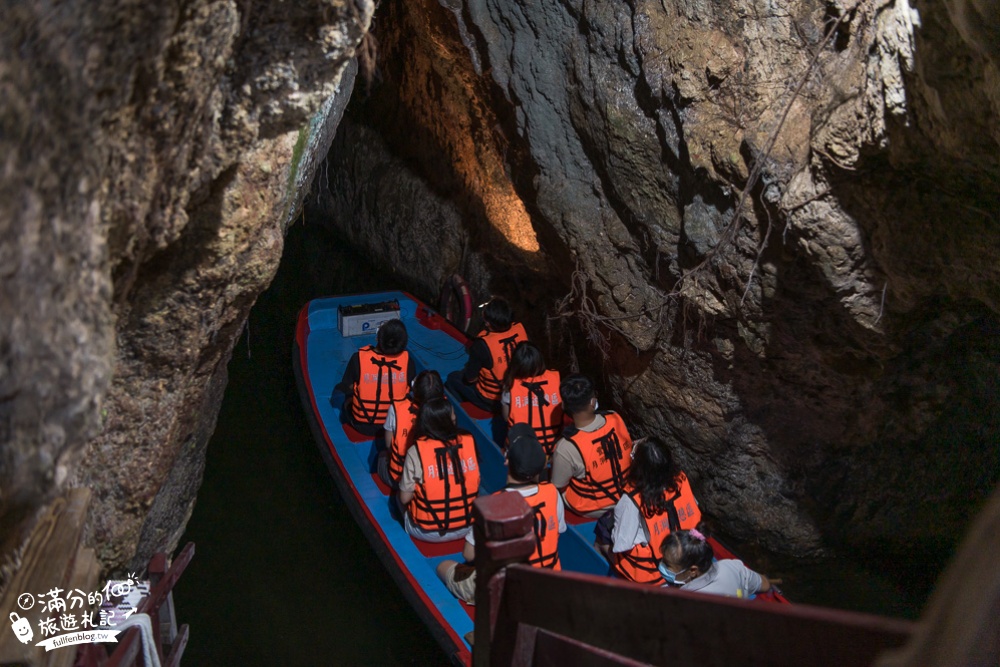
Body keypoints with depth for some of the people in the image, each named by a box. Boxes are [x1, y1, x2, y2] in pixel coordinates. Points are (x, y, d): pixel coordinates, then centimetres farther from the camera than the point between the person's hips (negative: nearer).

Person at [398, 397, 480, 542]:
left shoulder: (416, 451, -19)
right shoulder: (469, 442, -11)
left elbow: (405, 498, -11)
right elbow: (474, 484, 3)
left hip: (427, 532, -3)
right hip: (467, 527, 3)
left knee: (398, 497, 25)